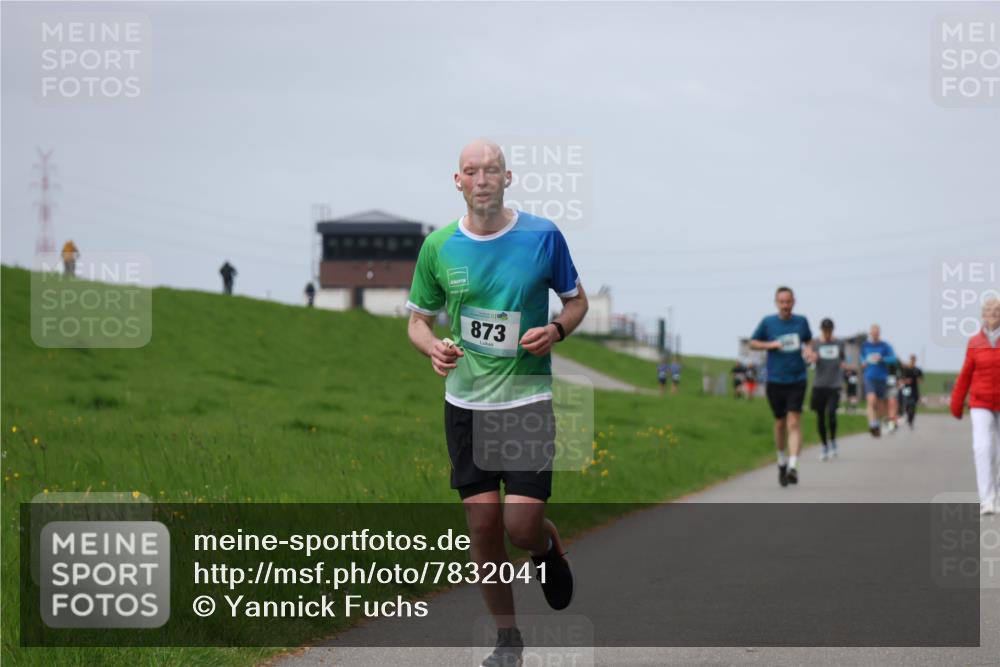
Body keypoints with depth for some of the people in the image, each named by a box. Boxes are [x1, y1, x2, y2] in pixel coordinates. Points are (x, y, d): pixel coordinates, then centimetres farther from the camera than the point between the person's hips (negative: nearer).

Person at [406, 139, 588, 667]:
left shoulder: (542, 236, -4)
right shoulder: (439, 246, 0)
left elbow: (576, 300, 9)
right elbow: (418, 320, 10)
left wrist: (556, 330, -12)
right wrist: (434, 349, -12)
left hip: (528, 399, -2)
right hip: (465, 404, 2)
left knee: (521, 525, -10)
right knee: (482, 525, 1)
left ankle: (548, 547, 28)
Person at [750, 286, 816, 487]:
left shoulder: (801, 321, 2)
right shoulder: (767, 322, -1)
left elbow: (808, 341, 19)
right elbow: (753, 343, 7)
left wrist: (809, 351, -3)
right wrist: (771, 345, -10)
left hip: (797, 380, -1)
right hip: (775, 380, 1)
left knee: (793, 422, -13)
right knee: (780, 423, 12)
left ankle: (793, 466, -21)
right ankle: (782, 461, 33)